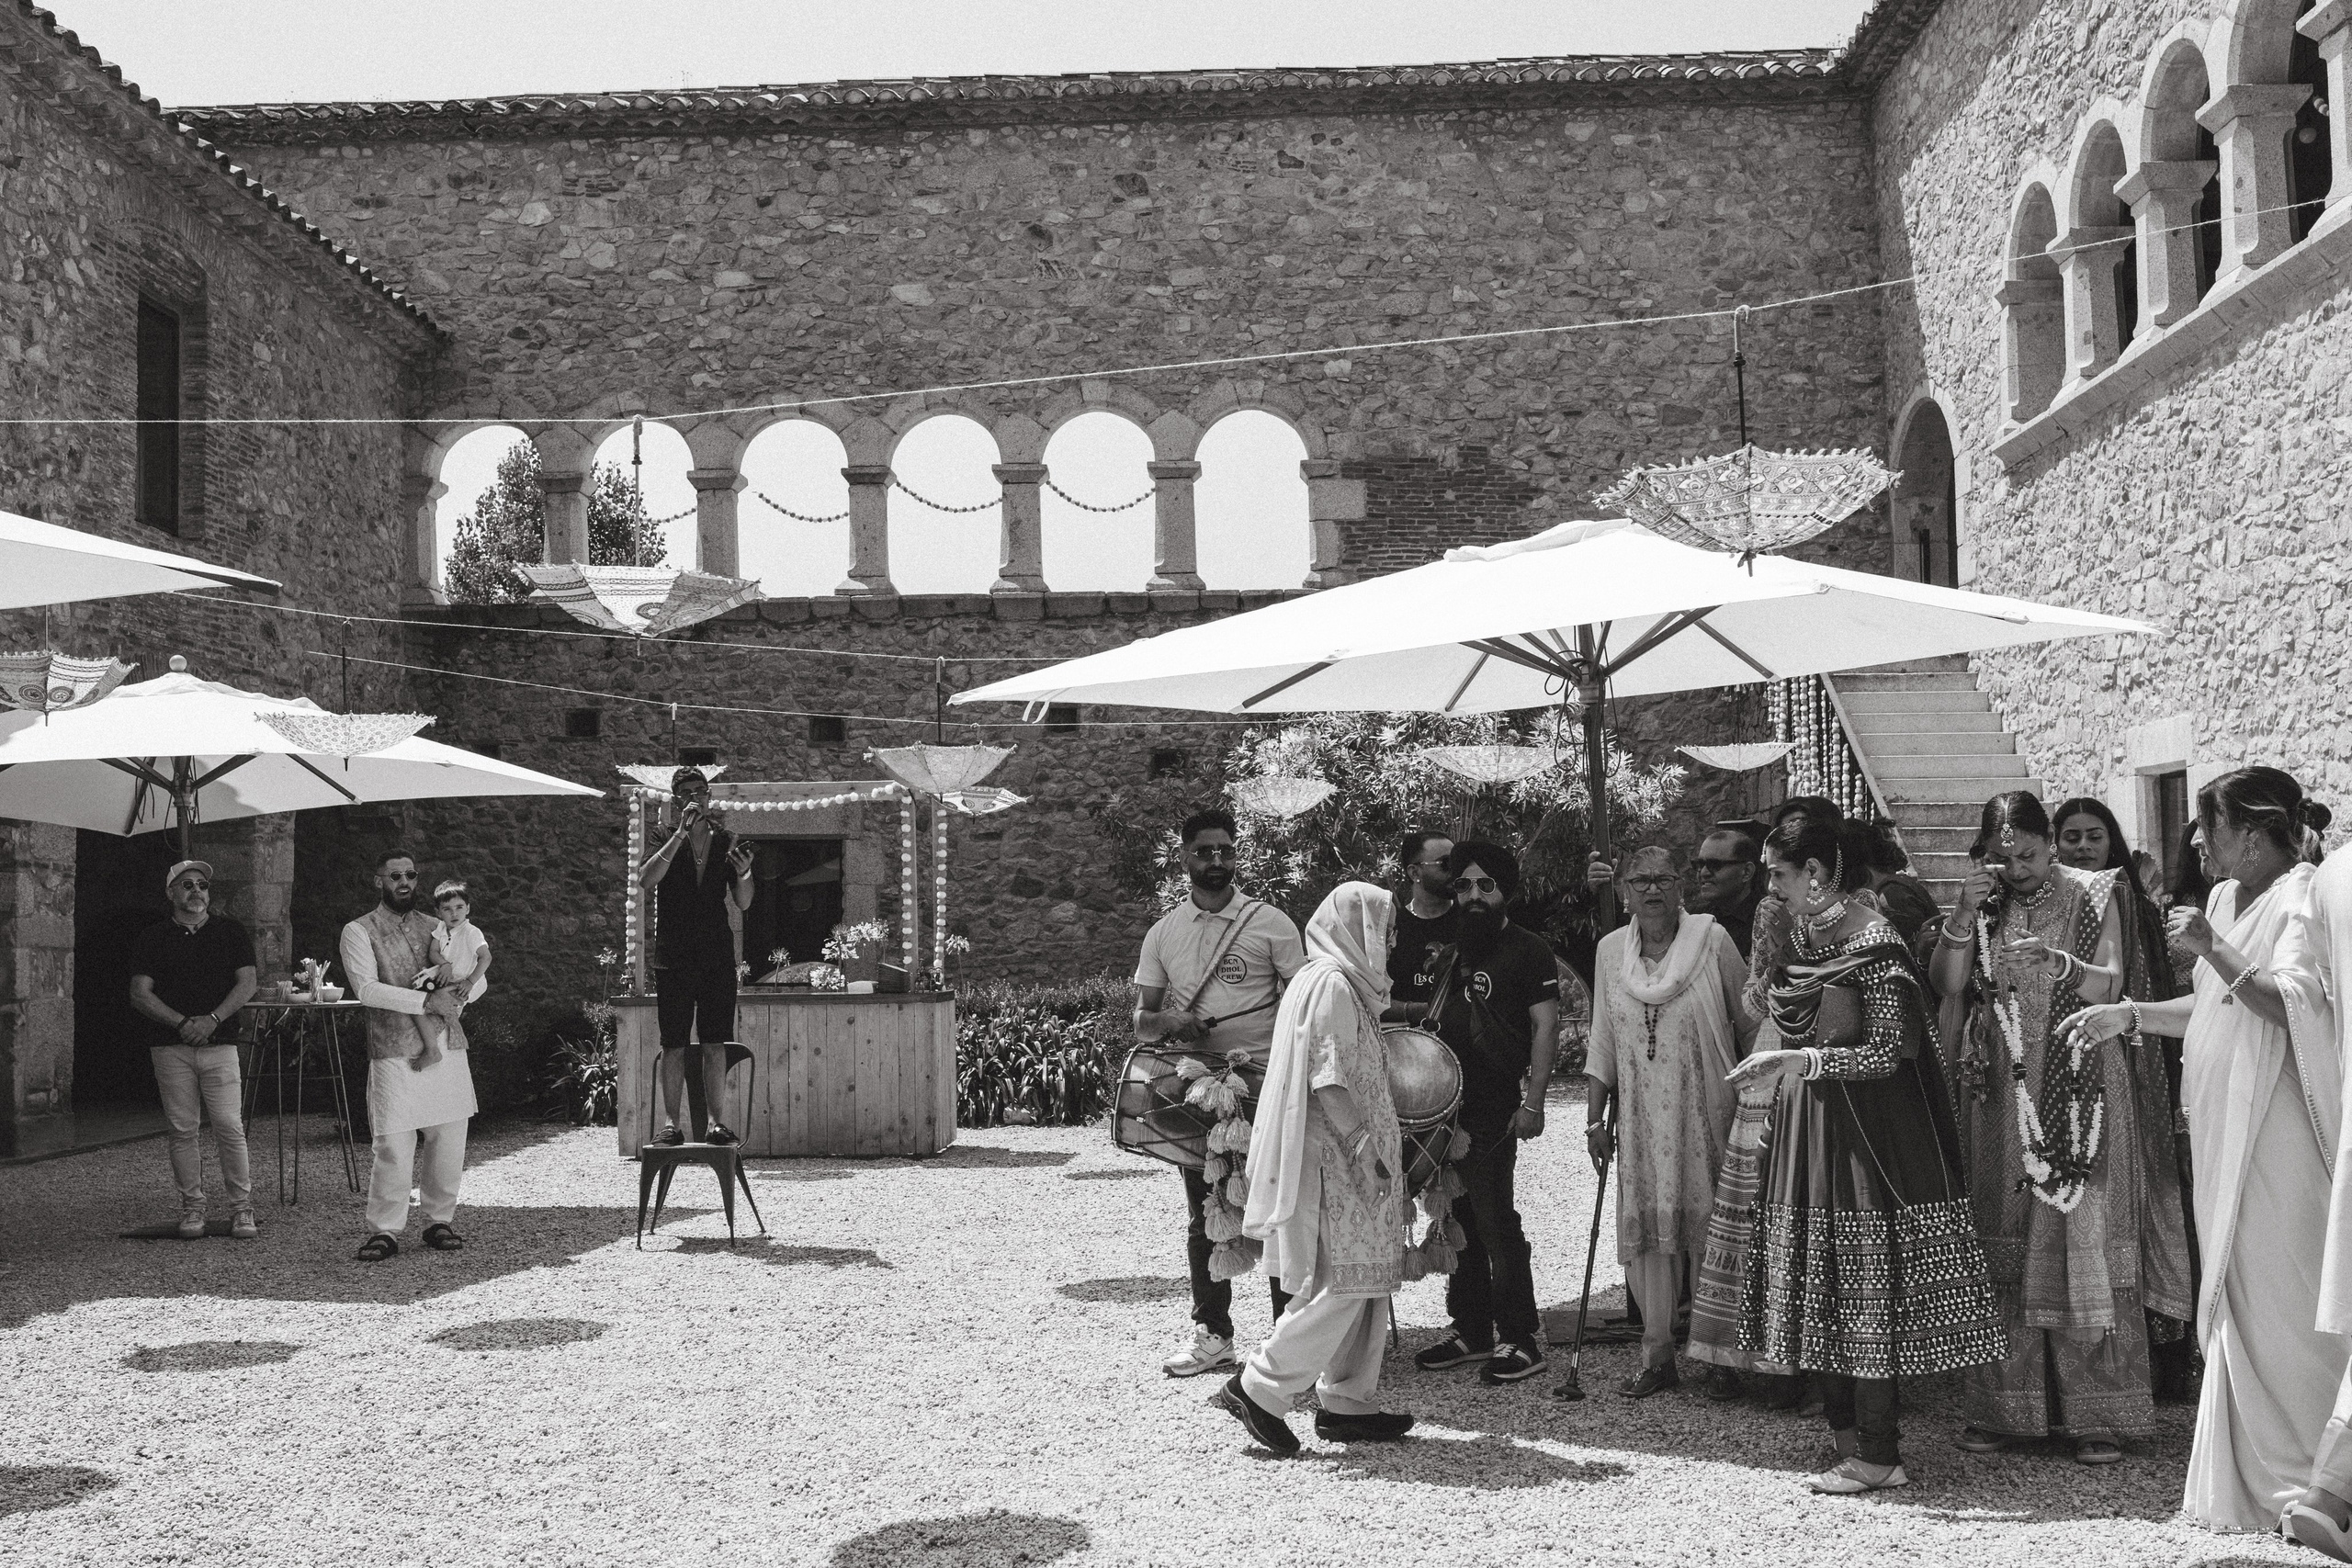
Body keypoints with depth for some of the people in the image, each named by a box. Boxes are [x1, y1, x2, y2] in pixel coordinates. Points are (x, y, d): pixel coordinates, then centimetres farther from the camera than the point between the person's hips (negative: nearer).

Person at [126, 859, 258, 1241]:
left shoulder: (230, 932, 9)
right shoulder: (153, 938, 8)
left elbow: (246, 985, 3)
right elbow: (140, 995, 1)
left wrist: (212, 1019, -12)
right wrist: (183, 1023, -13)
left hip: (220, 1043, -1)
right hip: (170, 1047, 1)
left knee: (230, 1127, -7)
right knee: (184, 1130, 2)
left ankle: (241, 1208, 1)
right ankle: (191, 1207, 12)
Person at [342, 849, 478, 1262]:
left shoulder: (434, 927, 18)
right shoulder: (359, 931, 4)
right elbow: (367, 989, -11)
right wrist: (425, 1001, -17)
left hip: (447, 1048, 4)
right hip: (395, 1054, -4)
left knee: (449, 1142, 4)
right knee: (393, 1146, -7)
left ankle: (439, 1221, 17)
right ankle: (384, 1231, 4)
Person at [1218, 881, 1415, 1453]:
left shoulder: (1345, 982, 18)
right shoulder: (1331, 984, -14)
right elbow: (1328, 1080, -21)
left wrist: (1377, 1147, 24)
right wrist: (1364, 1148, -22)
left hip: (1344, 1155, 10)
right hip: (1332, 1158, -10)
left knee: (1362, 1282, 11)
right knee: (1343, 1282, -8)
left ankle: (1347, 1404, 16)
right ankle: (1259, 1387, -3)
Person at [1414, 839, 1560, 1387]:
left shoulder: (1528, 950, -3)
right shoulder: (1453, 949, 17)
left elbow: (1545, 1026, -8)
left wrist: (1533, 1101, -16)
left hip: (1495, 1108, -7)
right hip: (1445, 1102, 7)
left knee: (1494, 1219, -9)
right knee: (1459, 1219, 11)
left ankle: (1522, 1340, -1)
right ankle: (1471, 1330, 20)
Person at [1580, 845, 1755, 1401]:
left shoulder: (1712, 939, -4)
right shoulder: (1610, 950, 7)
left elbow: (1750, 1024, 2)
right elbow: (1603, 1043, 12)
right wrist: (1595, 1117, 10)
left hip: (1707, 1114, -3)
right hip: (1640, 1120, 3)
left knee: (1711, 1231, -1)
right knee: (1647, 1233, 2)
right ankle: (1657, 1357, 13)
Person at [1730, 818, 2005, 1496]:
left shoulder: (1874, 945, -13)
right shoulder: (1802, 939, 10)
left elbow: (1889, 1051, -17)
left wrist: (1800, 1059, -21)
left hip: (1865, 1130, -8)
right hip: (1808, 1128, 8)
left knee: (1866, 1290, -3)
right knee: (1822, 1289, 10)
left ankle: (1878, 1455, 4)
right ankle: (1846, 1435, 19)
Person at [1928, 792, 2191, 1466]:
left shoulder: (2091, 896, 1)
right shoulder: (1981, 903, 10)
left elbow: (2108, 986, -5)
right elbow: (1945, 985, -1)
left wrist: (2057, 960, -21)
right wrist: (1964, 916, -11)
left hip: (2080, 1093, -2)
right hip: (2000, 1096, 3)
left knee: (2083, 1241, -3)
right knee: (2001, 1246, 2)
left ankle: (2096, 1415, 3)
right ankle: (2004, 1406, 8)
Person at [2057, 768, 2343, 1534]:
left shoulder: (2303, 897, -11)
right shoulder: (2228, 899, 15)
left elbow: (2296, 1008, -22)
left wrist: (2215, 951, -21)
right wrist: (2130, 1014, 16)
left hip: (2277, 1133, -9)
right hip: (2227, 1131, 9)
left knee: (2280, 1301, -4)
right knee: (2236, 1298, 11)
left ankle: (2304, 1481, 6)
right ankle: (2250, 1479, 19)